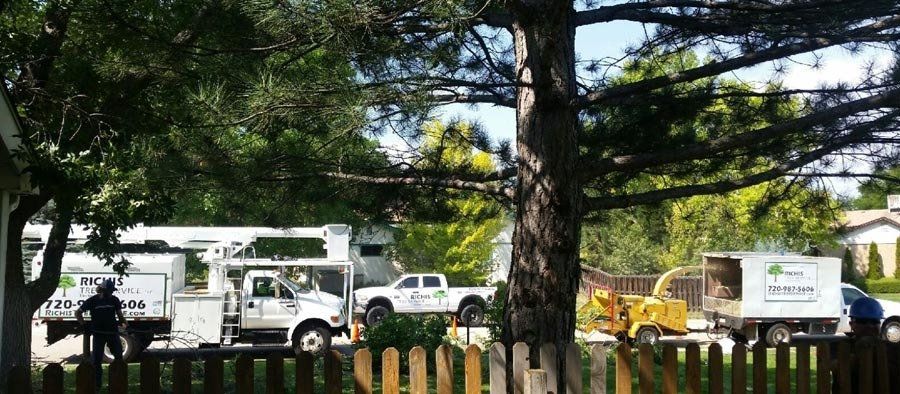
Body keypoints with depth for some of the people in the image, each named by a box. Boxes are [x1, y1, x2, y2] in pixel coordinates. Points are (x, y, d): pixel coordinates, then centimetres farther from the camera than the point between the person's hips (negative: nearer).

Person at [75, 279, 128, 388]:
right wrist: (84, 326, -4)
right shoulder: (92, 300, -5)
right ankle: (96, 384, 10)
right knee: (97, 359, 2)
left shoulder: (114, 300, 0)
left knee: (118, 356, -1)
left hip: (113, 332, 2)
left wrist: (125, 323, -8)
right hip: (98, 333, -1)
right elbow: (78, 313, 4)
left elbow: (119, 314, 9)